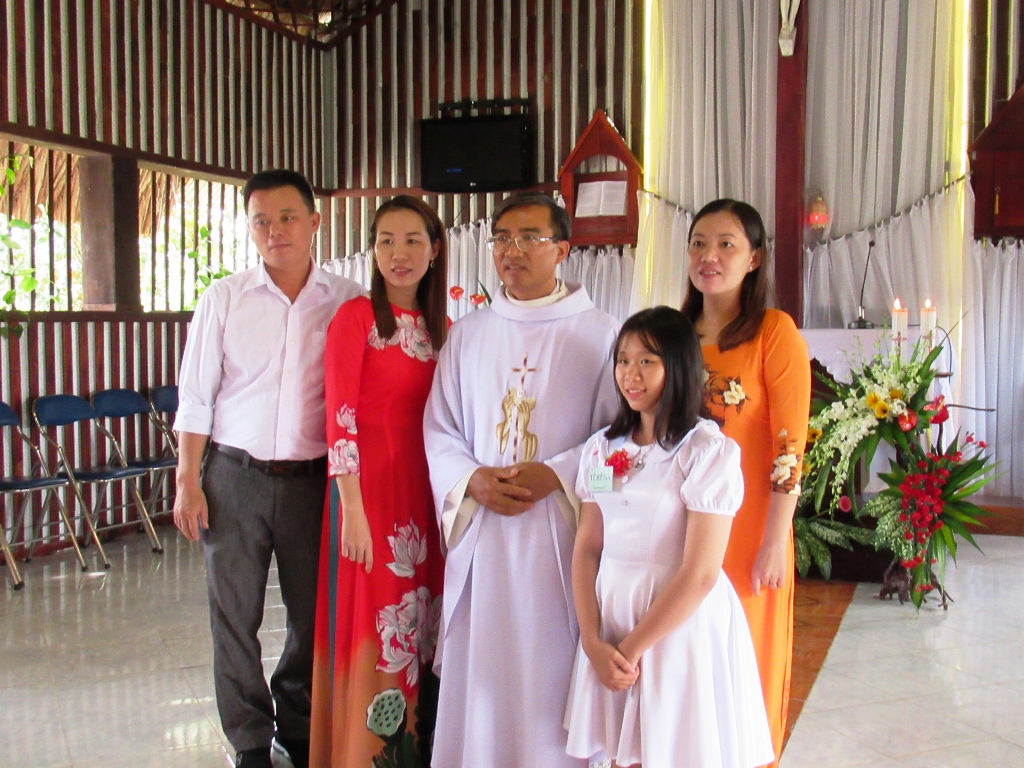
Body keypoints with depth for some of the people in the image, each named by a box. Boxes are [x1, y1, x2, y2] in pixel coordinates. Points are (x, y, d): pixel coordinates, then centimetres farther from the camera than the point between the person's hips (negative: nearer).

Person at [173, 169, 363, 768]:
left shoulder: (347, 303, 1)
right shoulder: (224, 299, 2)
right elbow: (196, 397, 4)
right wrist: (188, 482, -1)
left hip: (313, 478, 0)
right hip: (234, 474, 0)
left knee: (315, 612, 10)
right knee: (235, 614, 7)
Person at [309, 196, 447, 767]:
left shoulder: (444, 328, 10)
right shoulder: (356, 317, -6)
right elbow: (340, 420, -11)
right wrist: (353, 512, -16)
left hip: (426, 492, 5)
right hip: (370, 485, -5)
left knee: (422, 622, 12)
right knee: (372, 624, 1)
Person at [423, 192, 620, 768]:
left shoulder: (599, 333, 2)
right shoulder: (467, 335, 13)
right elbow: (440, 429, 11)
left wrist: (554, 474, -15)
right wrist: (475, 480, -7)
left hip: (562, 530, -3)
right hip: (481, 530, 3)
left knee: (554, 673, 1)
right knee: (479, 673, 6)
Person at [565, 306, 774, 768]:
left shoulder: (710, 451, -12)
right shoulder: (602, 448, 6)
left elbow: (700, 574, -16)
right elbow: (586, 548, 4)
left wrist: (632, 647, -12)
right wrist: (593, 643, -7)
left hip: (682, 623, -4)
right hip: (610, 617, 5)